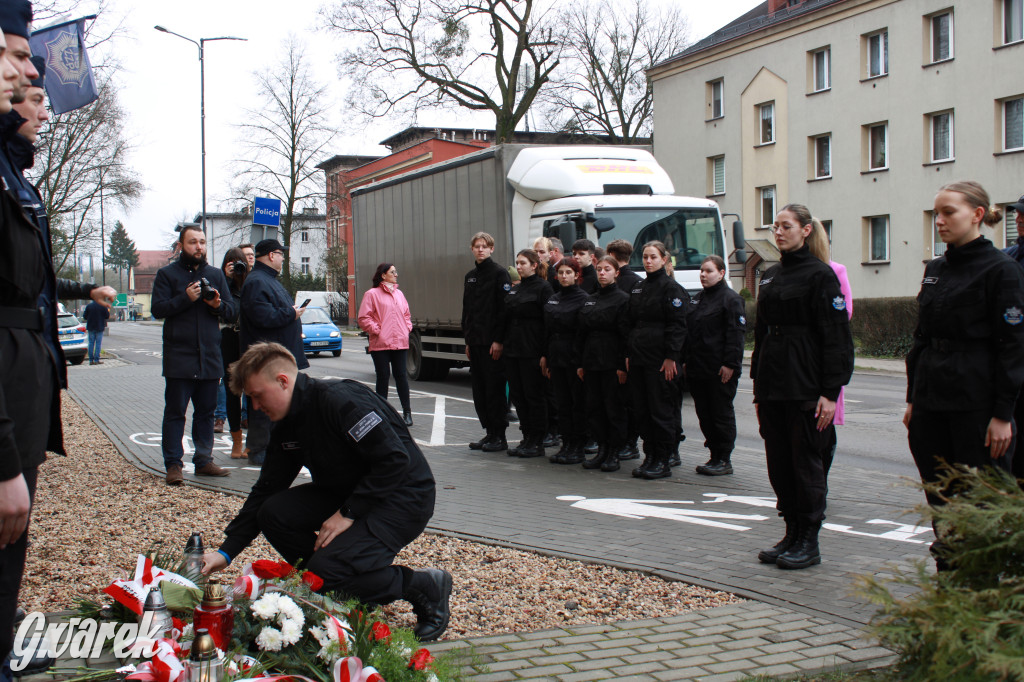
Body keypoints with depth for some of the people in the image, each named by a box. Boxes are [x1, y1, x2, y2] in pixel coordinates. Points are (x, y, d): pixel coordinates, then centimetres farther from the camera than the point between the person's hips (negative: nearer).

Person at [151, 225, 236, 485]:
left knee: (206, 412, 9)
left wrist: (218, 305, -10)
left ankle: (204, 461, 16)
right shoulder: (167, 274, 3)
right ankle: (173, 465, 0)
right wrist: (186, 298, -18)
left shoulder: (215, 275, 14)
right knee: (175, 412, -2)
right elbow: (158, 309, -8)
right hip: (178, 357, -4)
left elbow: (233, 312, 10)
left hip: (210, 356, 4)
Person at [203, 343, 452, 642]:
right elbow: (265, 491, 11)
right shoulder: (287, 428, 6)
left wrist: (348, 513, -22)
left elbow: (395, 459, -27)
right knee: (273, 513, -10)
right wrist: (226, 552, 3)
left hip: (403, 498, -9)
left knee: (324, 571, -25)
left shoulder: (340, 400, -23)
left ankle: (424, 586, -3)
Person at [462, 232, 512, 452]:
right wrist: (467, 340, 14)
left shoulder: (500, 273, -6)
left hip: (492, 342, -7)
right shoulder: (470, 277, 16)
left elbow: (505, 309, -12)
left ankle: (500, 436, 1)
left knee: (494, 388, -5)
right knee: (479, 389, 8)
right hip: (475, 341, 7)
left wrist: (499, 340, -17)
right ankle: (489, 432, 16)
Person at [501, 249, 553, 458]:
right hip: (513, 350, 8)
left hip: (532, 351, -8)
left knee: (534, 395, -2)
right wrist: (503, 343, 11)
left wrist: (545, 353, -17)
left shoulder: (543, 288, -7)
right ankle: (527, 438, 18)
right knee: (517, 395, 9)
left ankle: (537, 442, 6)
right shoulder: (514, 289, 16)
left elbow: (548, 321, -12)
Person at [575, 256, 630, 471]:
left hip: (611, 363, -6)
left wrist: (622, 366, -15)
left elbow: (626, 335, -10)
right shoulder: (591, 300, 13)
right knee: (594, 406, 8)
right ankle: (601, 449, 17)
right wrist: (580, 363, 10)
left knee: (614, 407, -1)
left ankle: (614, 453, 6)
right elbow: (581, 333, 15)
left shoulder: (623, 299, -6)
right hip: (591, 361, 6)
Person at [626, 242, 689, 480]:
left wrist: (671, 357, -17)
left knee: (661, 410, -4)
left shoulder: (671, 288, -5)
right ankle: (649, 456, 16)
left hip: (660, 359, -7)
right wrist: (629, 354, 13)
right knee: (642, 410, 8)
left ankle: (663, 461, 2)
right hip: (638, 357, 7)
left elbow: (677, 325, -11)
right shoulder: (638, 289, 17)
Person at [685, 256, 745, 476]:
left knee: (721, 413, -2)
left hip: (720, 370, -8)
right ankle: (714, 456, 18)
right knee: (704, 413, 9)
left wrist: (730, 363, -19)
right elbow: (688, 332, 21)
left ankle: (724, 460, 4)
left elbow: (736, 333, -13)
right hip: (697, 368, 8)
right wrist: (685, 361, 15)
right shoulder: (697, 300, 18)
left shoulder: (731, 299, -7)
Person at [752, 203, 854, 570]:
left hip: (805, 385, -7)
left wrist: (830, 391, -17)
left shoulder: (819, 275, -8)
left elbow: (835, 336, -12)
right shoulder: (771, 276, 14)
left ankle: (809, 543, 9)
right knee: (779, 462, 9)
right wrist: (758, 387, 16)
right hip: (772, 384, 7)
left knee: (806, 461, 0)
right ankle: (792, 535, 20)